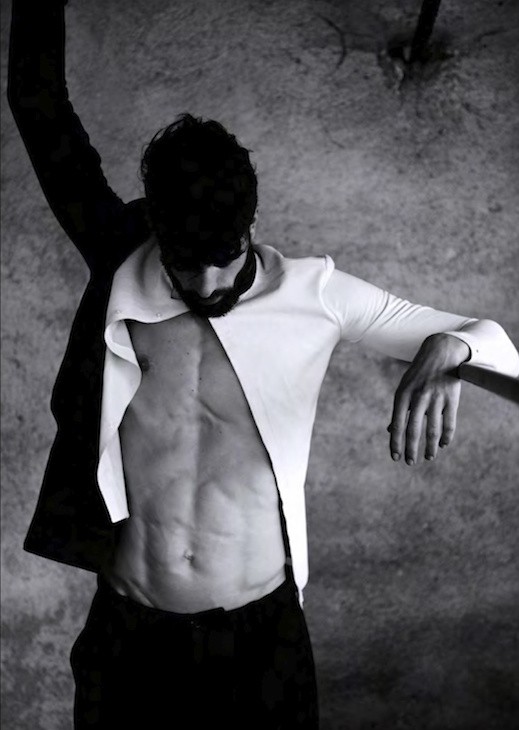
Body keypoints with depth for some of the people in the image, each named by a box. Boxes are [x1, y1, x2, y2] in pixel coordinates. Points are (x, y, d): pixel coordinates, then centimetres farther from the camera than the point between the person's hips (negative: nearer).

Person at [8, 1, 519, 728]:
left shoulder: (312, 294, -11)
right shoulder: (121, 272, -8)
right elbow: (40, 110, -5)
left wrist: (446, 351, -29)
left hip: (259, 631, -1)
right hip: (131, 630, 2)